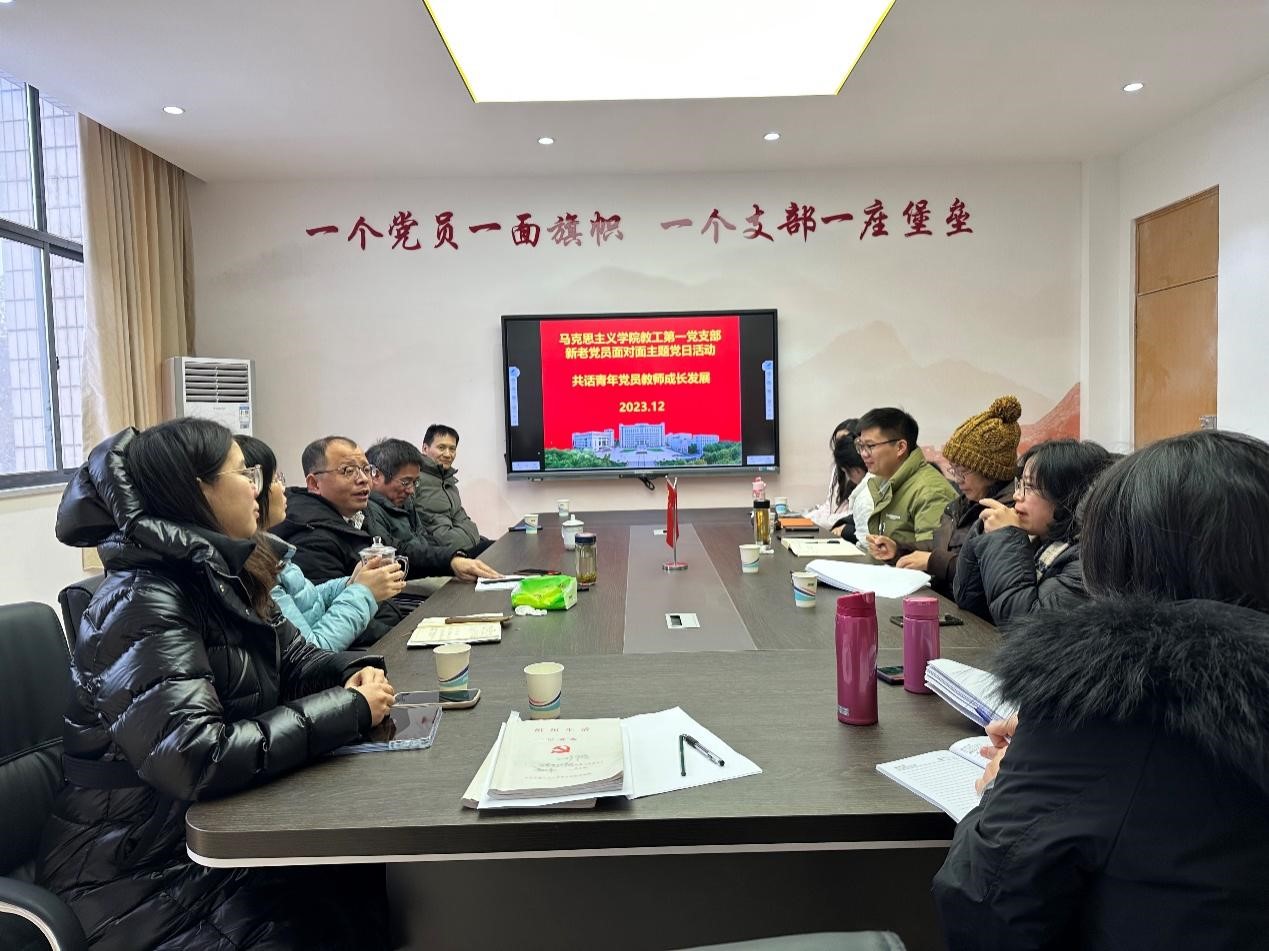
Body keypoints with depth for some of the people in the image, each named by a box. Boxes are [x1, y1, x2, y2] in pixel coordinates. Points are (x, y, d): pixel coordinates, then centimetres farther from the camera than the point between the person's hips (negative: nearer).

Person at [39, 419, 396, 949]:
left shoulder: (218, 576, 2)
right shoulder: (143, 604, -23)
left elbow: (292, 659, 11)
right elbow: (199, 760, -33)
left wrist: (354, 676, -11)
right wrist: (349, 709, -26)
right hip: (141, 872, -7)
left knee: (389, 875, -6)